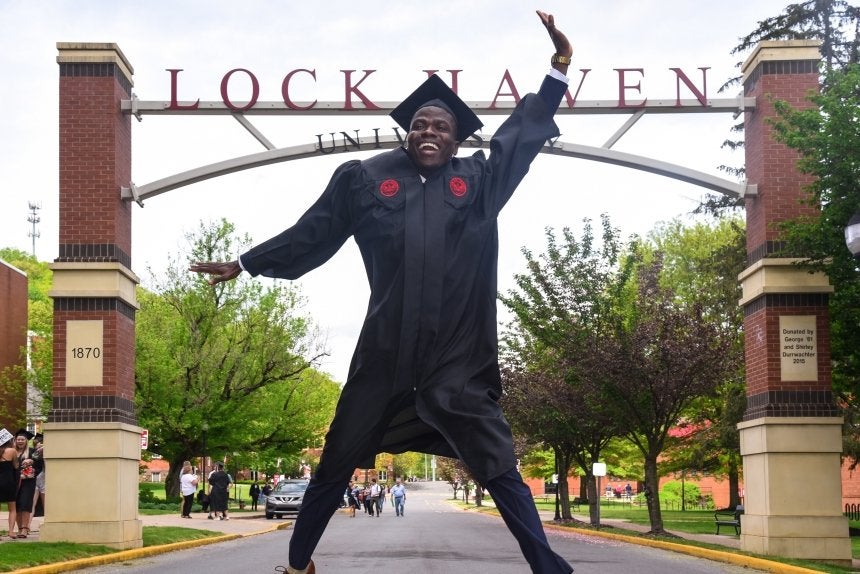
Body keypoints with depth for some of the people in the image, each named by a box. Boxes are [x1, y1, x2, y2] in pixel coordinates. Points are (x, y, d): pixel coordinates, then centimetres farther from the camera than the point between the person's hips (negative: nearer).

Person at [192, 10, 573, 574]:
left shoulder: (479, 180, 7)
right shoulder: (366, 178, 5)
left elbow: (522, 132, 16)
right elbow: (312, 233, 14)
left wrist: (559, 65, 8)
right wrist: (244, 263, 20)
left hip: (460, 356, 0)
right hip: (385, 353, 0)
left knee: (501, 471, -1)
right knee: (337, 464, 11)